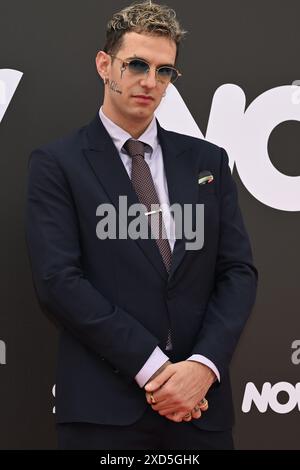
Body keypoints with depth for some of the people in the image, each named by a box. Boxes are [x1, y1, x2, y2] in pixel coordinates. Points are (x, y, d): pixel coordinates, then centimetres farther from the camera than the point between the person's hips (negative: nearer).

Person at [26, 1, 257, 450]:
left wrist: (203, 365, -11)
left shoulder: (208, 160, 10)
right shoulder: (57, 163, -1)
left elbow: (239, 271, 5)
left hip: (202, 404, 3)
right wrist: (153, 367, -15)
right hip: (103, 408, -3)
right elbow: (58, 280, -10)